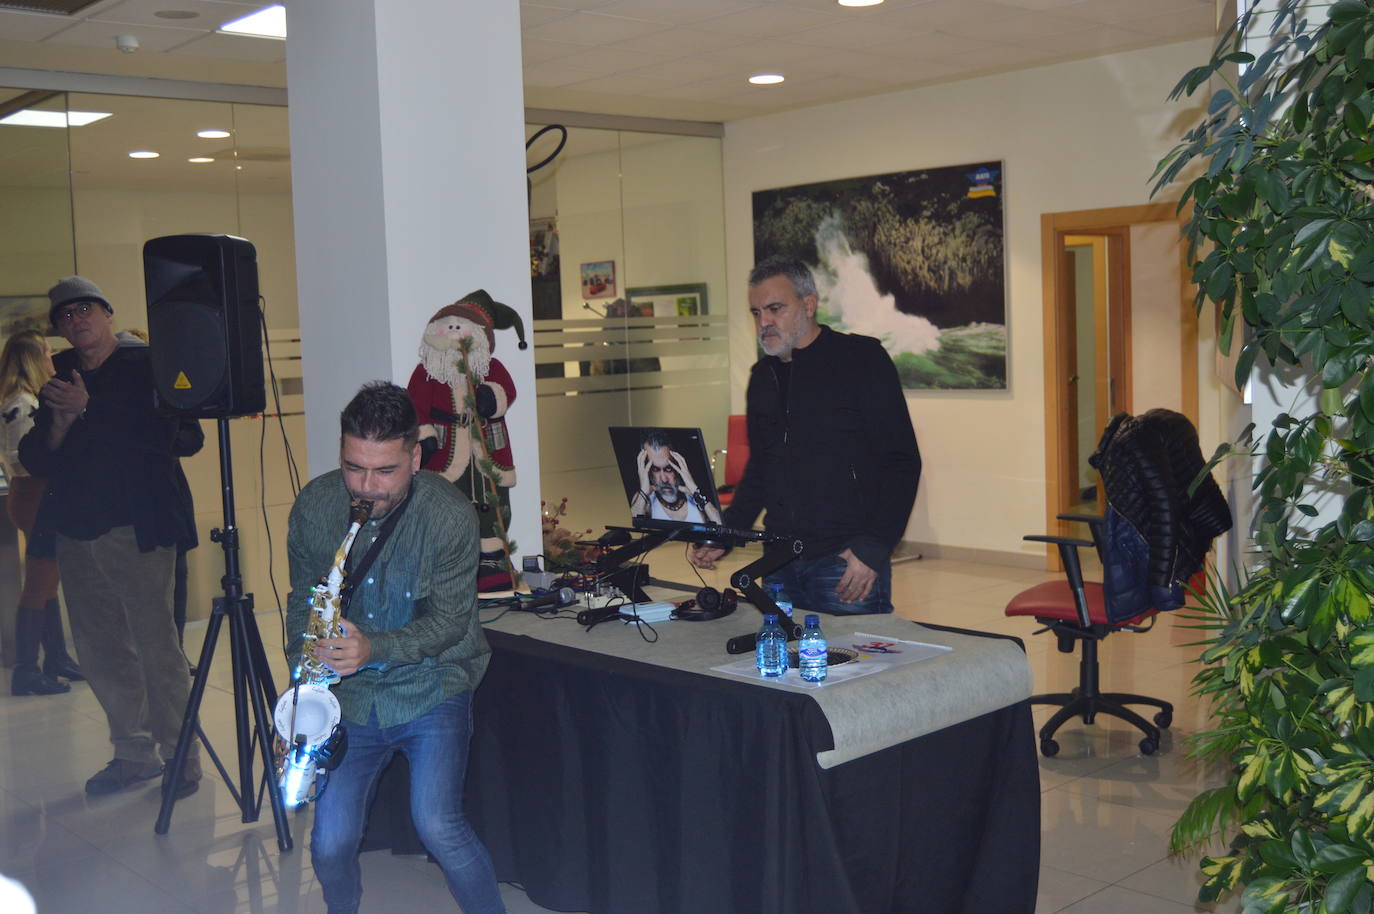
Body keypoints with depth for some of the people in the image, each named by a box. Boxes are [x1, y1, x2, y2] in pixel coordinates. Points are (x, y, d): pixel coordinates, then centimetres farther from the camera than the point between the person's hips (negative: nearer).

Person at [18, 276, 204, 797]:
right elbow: (34, 461, 14)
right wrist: (59, 423, -7)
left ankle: (181, 757, 4)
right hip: (75, 534, 6)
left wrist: (90, 410, -14)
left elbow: (181, 437, -16)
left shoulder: (147, 367, -1)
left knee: (157, 646, -7)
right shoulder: (57, 381, 16)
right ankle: (134, 754, 21)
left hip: (136, 532, -6)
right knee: (100, 652, 9)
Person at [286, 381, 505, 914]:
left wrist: (374, 647, -28)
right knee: (331, 843, -4)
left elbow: (450, 620, -13)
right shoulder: (314, 507, -5)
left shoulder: (451, 515, -15)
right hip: (348, 697, 3)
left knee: (437, 825, -19)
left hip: (431, 689, -3)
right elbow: (303, 604, 7)